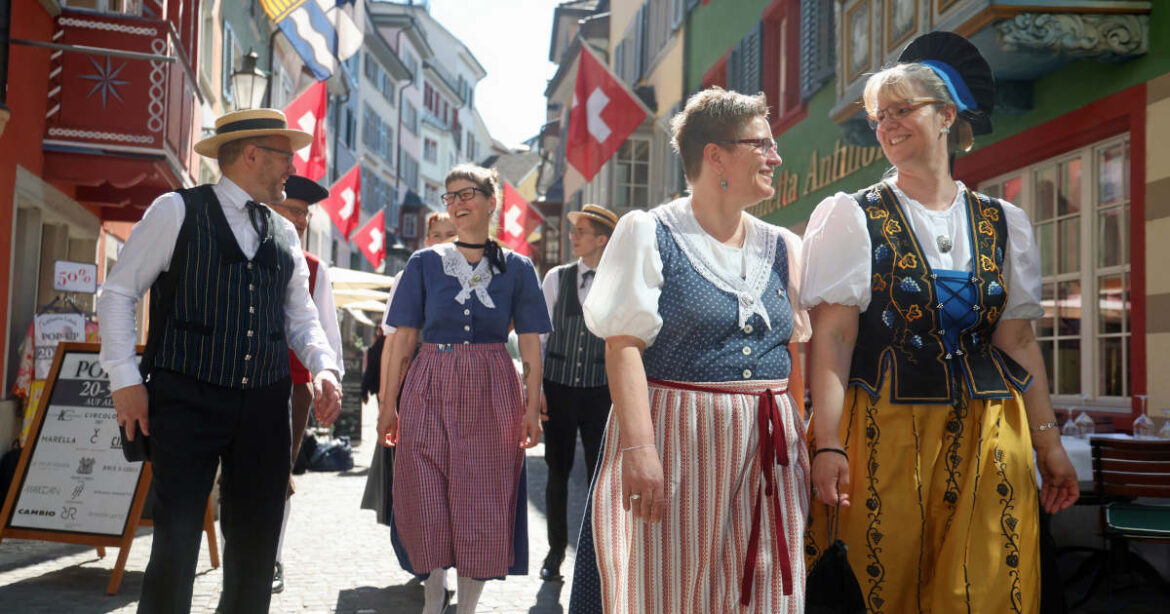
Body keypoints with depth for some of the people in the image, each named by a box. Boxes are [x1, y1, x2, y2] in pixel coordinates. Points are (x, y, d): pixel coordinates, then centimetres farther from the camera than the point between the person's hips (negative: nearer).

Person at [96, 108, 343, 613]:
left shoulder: (284, 234, 14)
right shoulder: (177, 210, -1)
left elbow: (301, 317, 17)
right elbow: (118, 292, 0)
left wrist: (325, 367, -2)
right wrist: (125, 379, -7)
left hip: (264, 407, 5)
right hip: (186, 401, -5)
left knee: (256, 543, 9)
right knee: (176, 539, -6)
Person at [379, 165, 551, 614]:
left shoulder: (516, 268, 6)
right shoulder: (425, 263, 6)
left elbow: (530, 345, 3)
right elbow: (403, 339, 3)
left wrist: (532, 407, -4)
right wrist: (389, 404, -1)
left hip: (491, 394, 0)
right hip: (429, 391, 0)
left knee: (483, 505, 2)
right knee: (425, 503, 2)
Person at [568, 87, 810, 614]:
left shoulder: (783, 248, 12)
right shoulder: (649, 234, -2)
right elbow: (624, 346, -10)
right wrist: (639, 447, -21)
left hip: (767, 453, 5)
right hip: (675, 445, -4)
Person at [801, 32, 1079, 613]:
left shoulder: (1003, 223, 11)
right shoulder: (851, 216, 1)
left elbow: (1017, 340, 12)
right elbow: (833, 335, -7)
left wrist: (1048, 444, 8)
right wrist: (828, 444, -16)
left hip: (987, 440, 3)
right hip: (885, 432, -3)